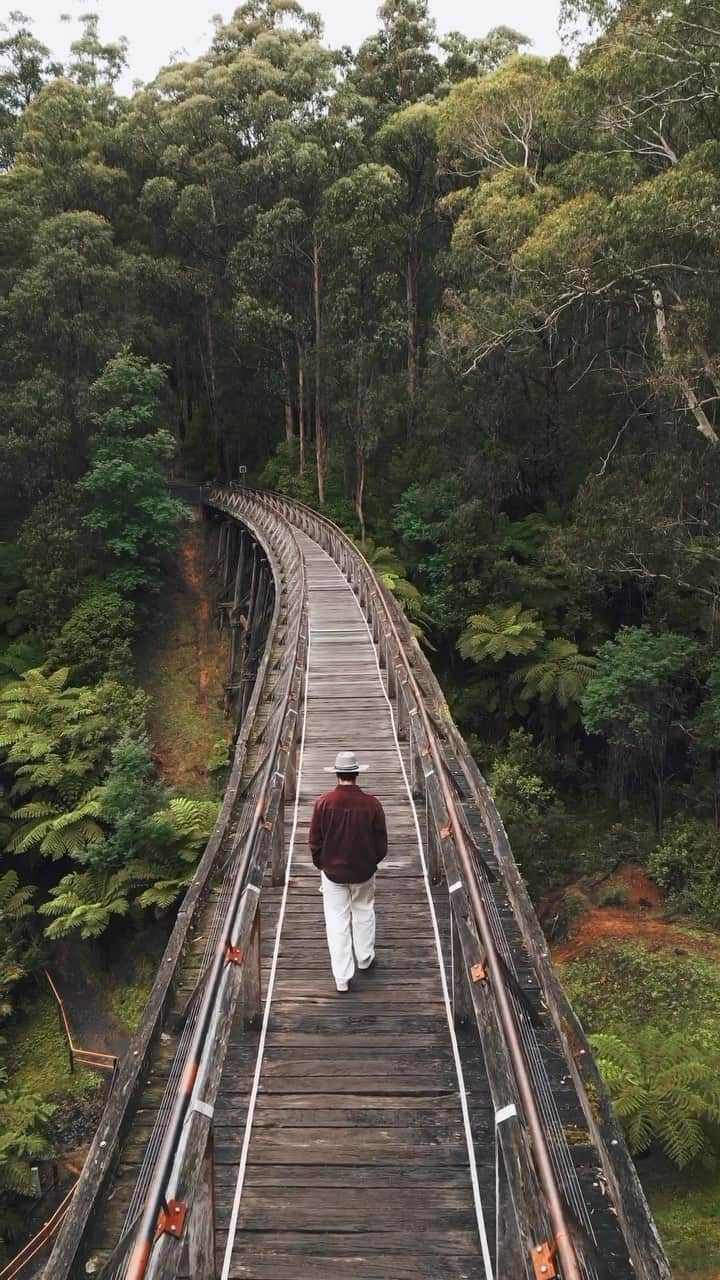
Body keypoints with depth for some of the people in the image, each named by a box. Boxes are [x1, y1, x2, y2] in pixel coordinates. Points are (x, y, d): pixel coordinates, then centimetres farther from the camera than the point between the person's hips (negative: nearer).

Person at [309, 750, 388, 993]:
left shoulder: (323, 803, -14)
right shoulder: (371, 804, -14)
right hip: (364, 871, 0)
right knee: (364, 912, 22)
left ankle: (342, 977, 11)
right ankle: (365, 959, 37)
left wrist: (321, 864, 13)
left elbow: (315, 841, -4)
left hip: (332, 871, 0)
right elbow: (381, 842, -4)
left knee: (337, 921, 8)